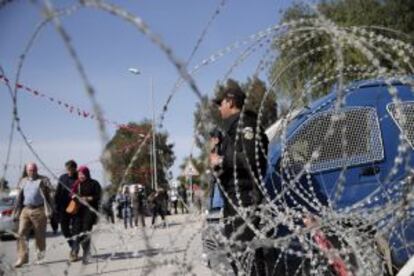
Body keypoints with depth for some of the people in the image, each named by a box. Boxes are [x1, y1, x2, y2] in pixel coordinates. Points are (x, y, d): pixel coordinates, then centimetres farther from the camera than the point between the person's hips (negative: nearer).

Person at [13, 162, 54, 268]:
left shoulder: (43, 180, 0)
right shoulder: (23, 181, 15)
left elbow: (47, 196, -5)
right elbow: (20, 198, 16)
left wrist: (48, 211, -12)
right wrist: (17, 212, 13)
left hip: (39, 211, -4)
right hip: (26, 210, 4)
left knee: (40, 235, 4)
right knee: (21, 233, -7)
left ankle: (40, 255, 22)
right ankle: (22, 257, -5)